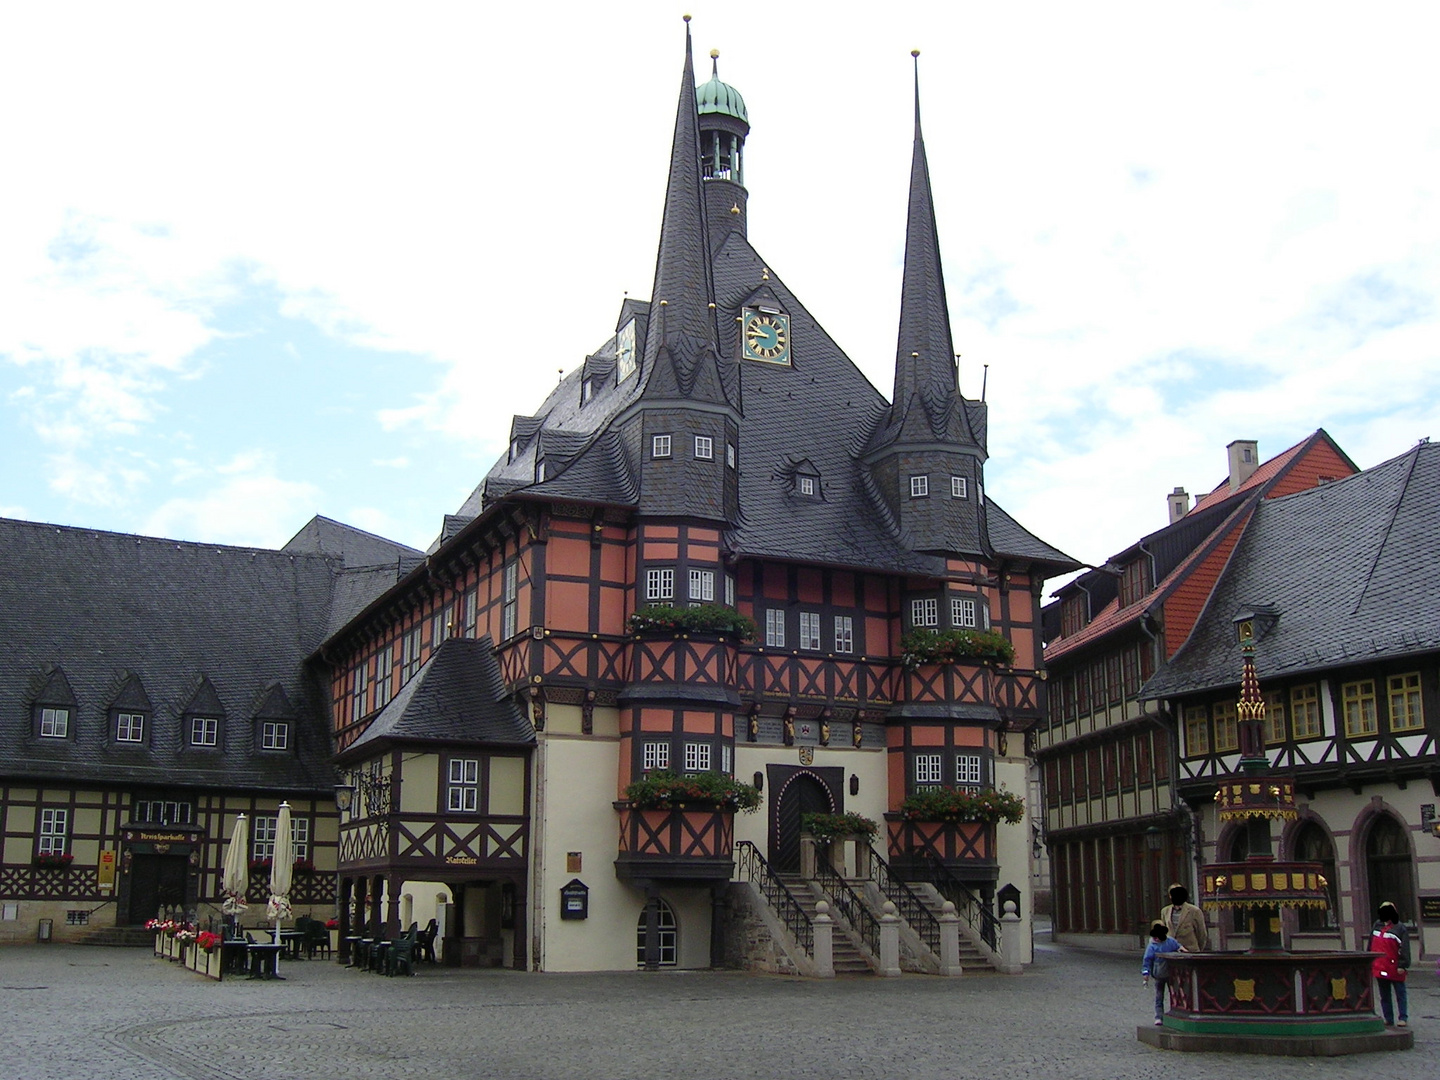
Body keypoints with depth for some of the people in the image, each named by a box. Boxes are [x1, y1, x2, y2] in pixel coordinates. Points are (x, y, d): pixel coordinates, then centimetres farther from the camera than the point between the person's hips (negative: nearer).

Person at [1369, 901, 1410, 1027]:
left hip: (1395, 968, -6)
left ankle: (1403, 1018, 12)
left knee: (1400, 994, 4)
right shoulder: (1377, 926, 11)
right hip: (1380, 968, 6)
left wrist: (1402, 965, -15)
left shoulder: (1399, 928, -7)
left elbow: (1404, 948, -10)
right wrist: (1370, 962, 18)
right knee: (1384, 996, 10)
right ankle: (1389, 1019, 17)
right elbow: (1371, 945, 18)